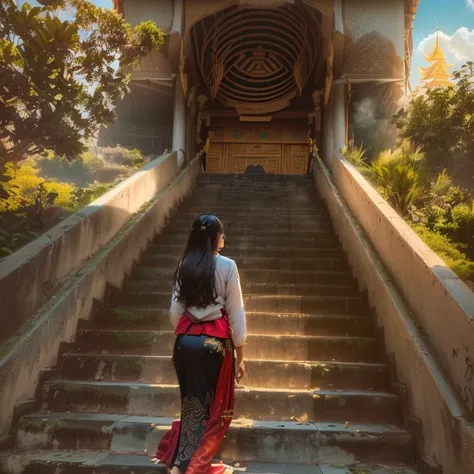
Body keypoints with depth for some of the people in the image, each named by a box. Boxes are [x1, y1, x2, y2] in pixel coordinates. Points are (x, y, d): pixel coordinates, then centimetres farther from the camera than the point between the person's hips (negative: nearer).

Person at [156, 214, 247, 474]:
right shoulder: (226, 266, -9)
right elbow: (235, 314, -7)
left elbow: (175, 312, 6)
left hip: (185, 341, 5)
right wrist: (239, 356, 0)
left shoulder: (183, 266, 3)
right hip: (215, 342, -4)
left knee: (192, 403, 21)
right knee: (212, 407, 13)